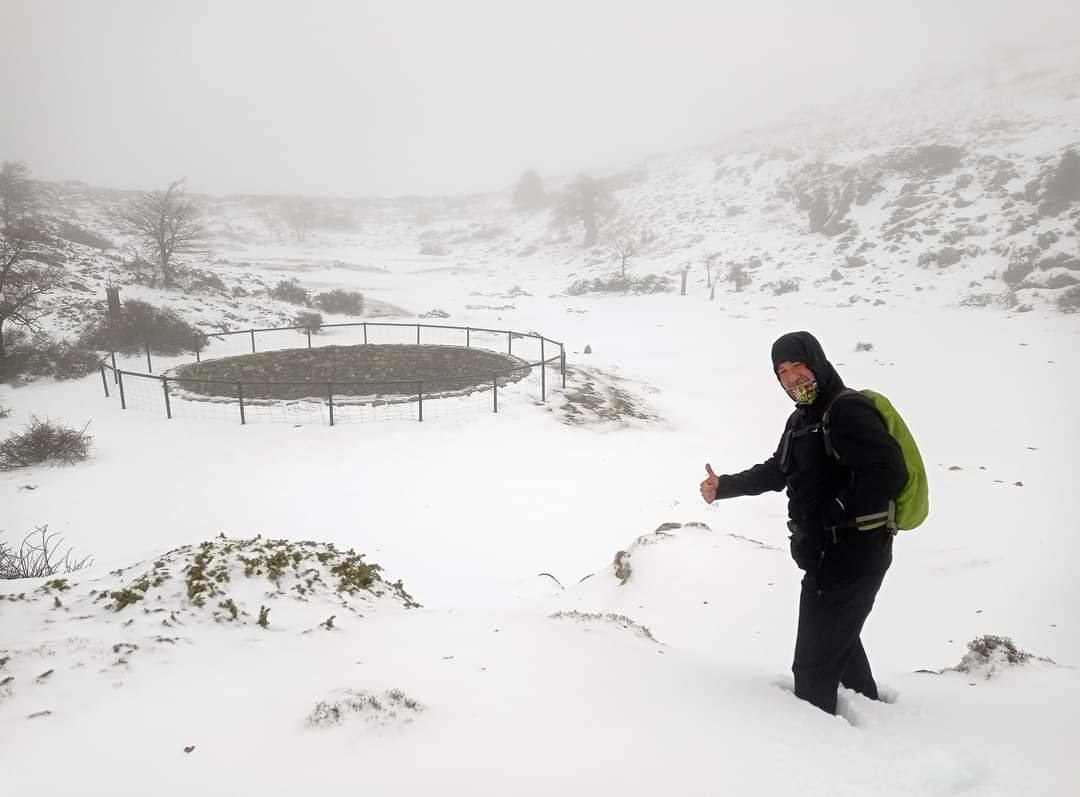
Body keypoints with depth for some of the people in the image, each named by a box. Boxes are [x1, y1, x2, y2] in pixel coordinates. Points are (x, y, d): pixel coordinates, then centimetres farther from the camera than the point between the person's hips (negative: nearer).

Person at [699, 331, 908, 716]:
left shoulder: (848, 410, -18)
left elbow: (889, 472, -28)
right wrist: (725, 486, 10)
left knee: (814, 661, -1)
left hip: (851, 555, -10)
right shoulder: (802, 418, 14)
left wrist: (840, 515, -25)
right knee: (839, 642, 27)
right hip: (828, 554, 11)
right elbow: (776, 471, 22)